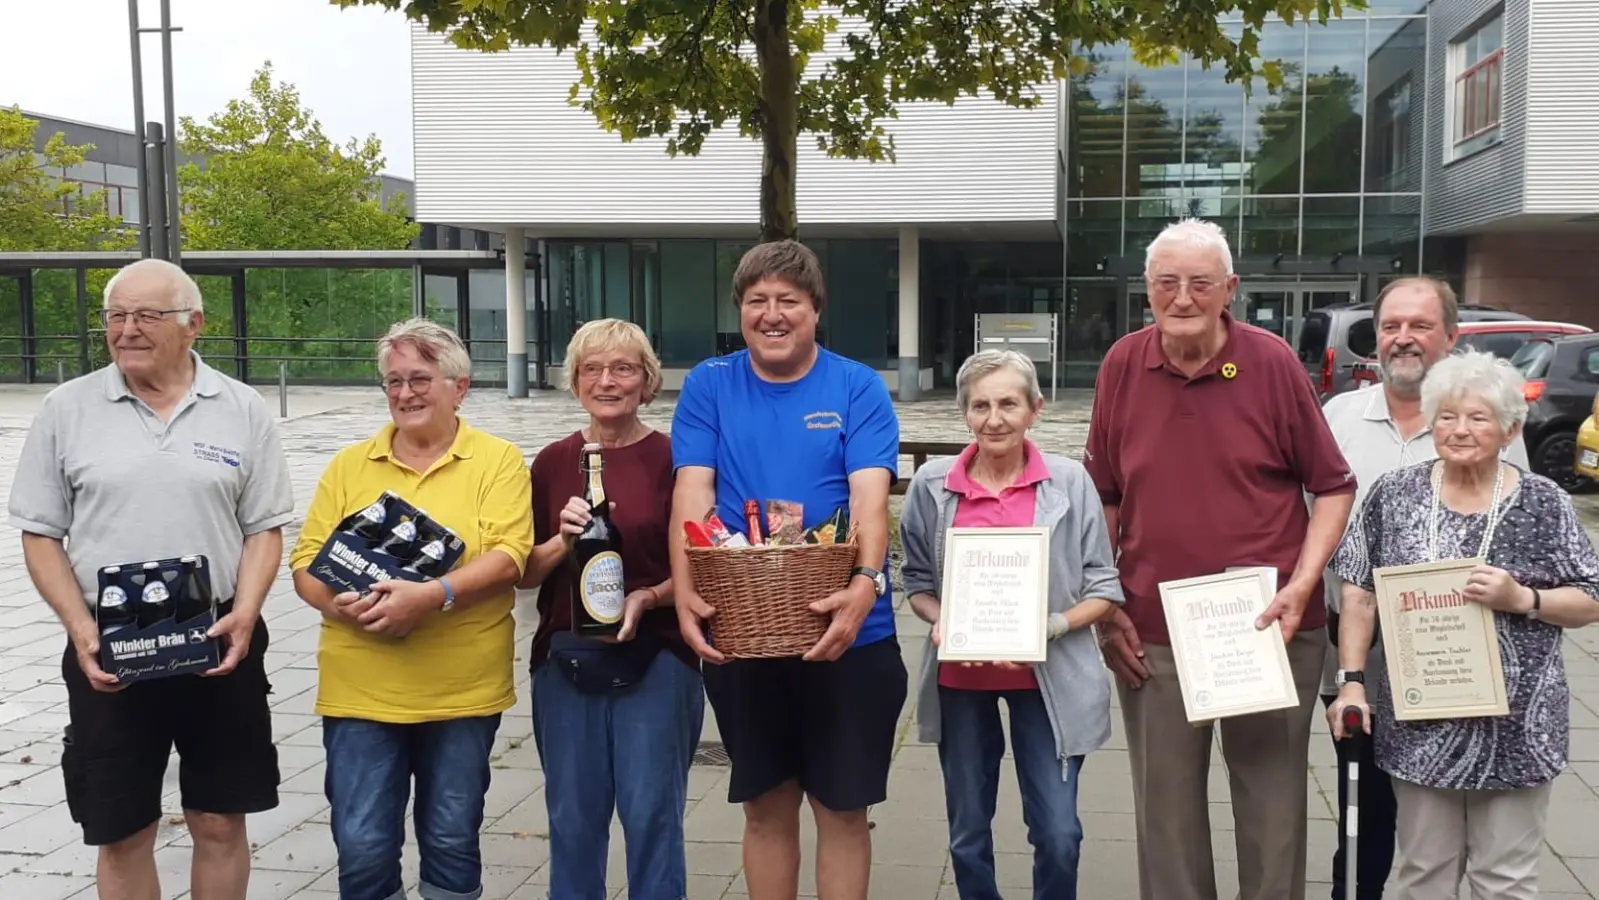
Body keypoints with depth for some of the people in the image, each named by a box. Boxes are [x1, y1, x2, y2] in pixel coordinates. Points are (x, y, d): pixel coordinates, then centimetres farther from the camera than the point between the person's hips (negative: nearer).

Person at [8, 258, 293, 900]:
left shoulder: (242, 409, 1)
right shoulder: (66, 409, 1)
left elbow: (264, 527, 3)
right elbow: (40, 535, 3)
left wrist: (245, 613, -12)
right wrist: (81, 629, -9)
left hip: (219, 647, 0)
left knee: (220, 823, 9)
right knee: (122, 834, 9)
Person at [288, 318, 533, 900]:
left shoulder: (498, 461, 0)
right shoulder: (348, 467, 8)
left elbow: (507, 559, -12)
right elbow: (306, 565, 5)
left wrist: (430, 596, -27)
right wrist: (341, 604, -17)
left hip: (462, 691, -2)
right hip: (360, 691, 2)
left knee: (452, 841, 13)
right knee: (362, 847, 4)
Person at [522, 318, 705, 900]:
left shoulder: (672, 459, -3)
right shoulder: (552, 463, 5)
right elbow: (523, 573, 6)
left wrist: (649, 598, -17)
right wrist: (562, 541, -12)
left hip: (654, 659, -2)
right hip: (565, 658, 3)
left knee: (652, 814, 0)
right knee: (573, 818, 10)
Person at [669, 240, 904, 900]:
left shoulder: (858, 388, -2)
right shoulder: (708, 386, 2)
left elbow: (870, 496, -14)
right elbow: (692, 494, -8)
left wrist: (865, 583, -32)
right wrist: (685, 594, -23)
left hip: (847, 635, -1)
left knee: (841, 808, 9)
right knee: (766, 807, 15)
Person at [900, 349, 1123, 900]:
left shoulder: (1070, 481, -6)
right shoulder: (932, 484, -3)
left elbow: (1104, 589, -2)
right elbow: (917, 582, 8)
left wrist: (1051, 627, -18)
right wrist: (939, 621, -13)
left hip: (1048, 678, -1)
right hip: (959, 679, 2)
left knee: (1058, 834, -1)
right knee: (968, 835, 13)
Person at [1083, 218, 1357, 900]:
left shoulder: (1272, 362, -5)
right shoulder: (1123, 365, 1)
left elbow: (1334, 487, 1)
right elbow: (1103, 497, 9)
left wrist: (1301, 586, -10)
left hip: (1268, 631, -1)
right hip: (1150, 635, 2)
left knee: (1273, 814, 10)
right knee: (1165, 816, 11)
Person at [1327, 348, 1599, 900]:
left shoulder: (1543, 504, -2)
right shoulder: (1395, 494, 1)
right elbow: (1359, 595, 3)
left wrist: (1521, 600, -17)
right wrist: (1353, 682, -4)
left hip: (1515, 725, -1)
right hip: (1419, 722, 1)